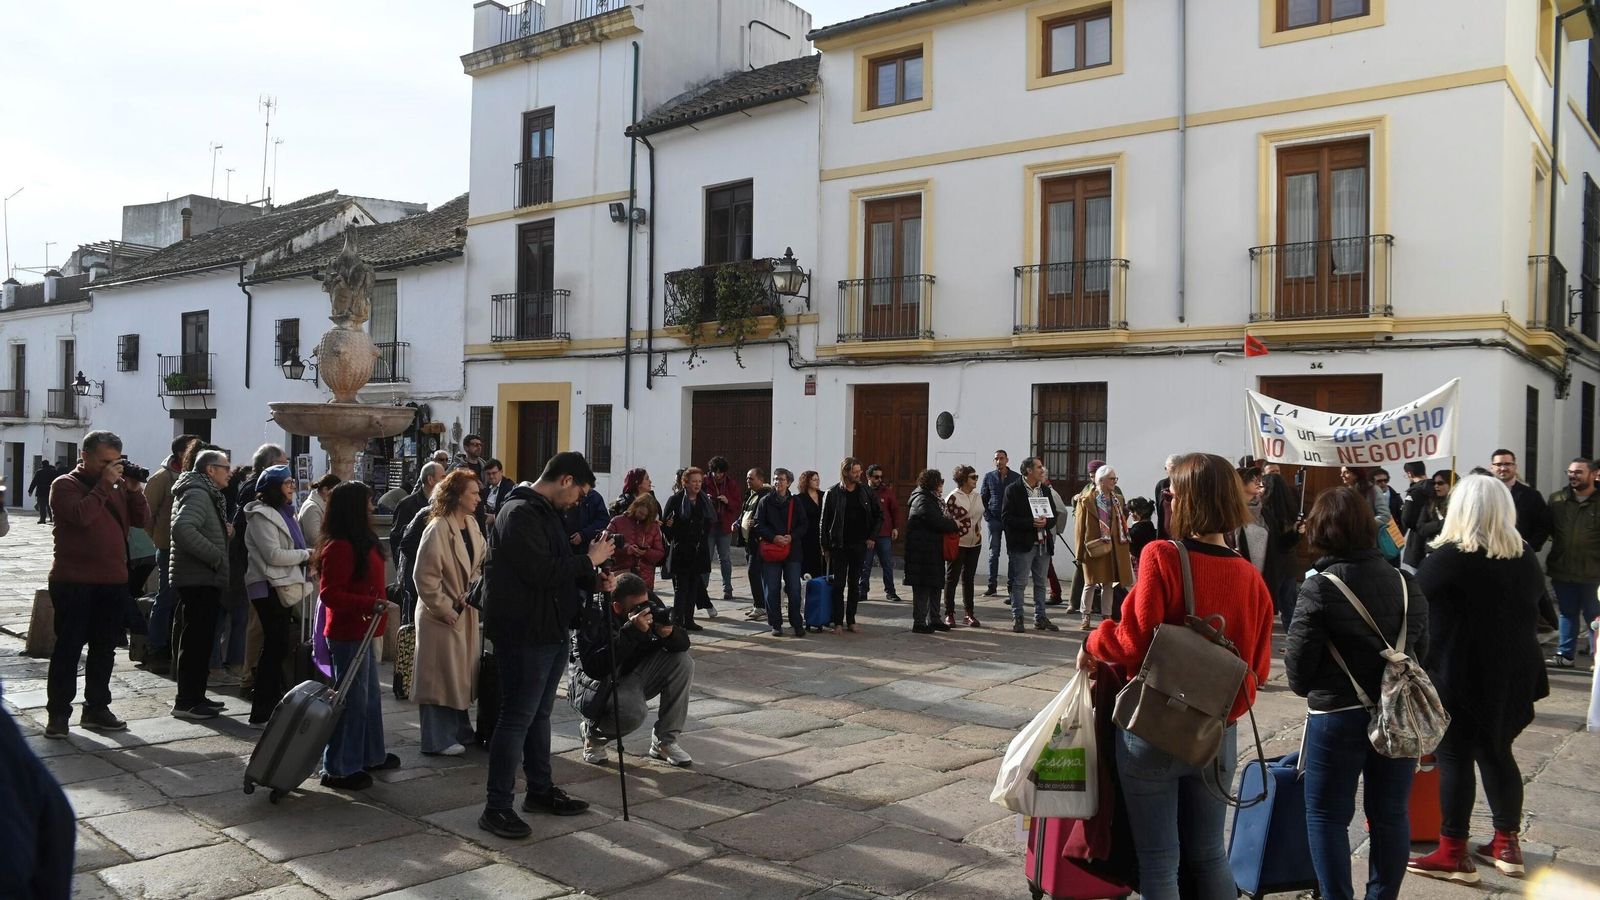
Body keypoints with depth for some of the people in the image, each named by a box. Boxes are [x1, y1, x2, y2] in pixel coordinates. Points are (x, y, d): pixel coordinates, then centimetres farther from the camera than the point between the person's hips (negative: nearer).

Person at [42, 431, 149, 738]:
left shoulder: (118, 486, 13)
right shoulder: (65, 485, -3)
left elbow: (142, 520, 5)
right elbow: (81, 515, -21)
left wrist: (134, 489, -7)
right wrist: (105, 483, -17)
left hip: (113, 581, 5)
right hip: (73, 582, -5)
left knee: (104, 648, 11)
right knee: (68, 648, -1)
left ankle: (96, 708, 20)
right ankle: (58, 713, 7)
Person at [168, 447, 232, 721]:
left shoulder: (205, 494, 19)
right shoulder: (198, 494, -14)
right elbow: (183, 529, -30)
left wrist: (223, 531, 9)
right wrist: (216, 556, -24)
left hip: (200, 579, 11)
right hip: (199, 579, -11)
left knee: (196, 640, 15)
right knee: (196, 641, -6)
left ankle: (193, 696, 22)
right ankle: (187, 701, -1)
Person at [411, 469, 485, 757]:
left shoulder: (472, 525, 5)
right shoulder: (438, 529, -19)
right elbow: (425, 576, -19)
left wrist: (471, 593, -1)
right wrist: (443, 608, -16)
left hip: (466, 612, 8)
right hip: (441, 615, -8)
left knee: (462, 673, 17)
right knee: (440, 675, 2)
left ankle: (460, 730, 30)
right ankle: (438, 739, 12)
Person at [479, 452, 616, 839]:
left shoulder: (547, 513, 16)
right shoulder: (520, 513, -18)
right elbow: (540, 572, -26)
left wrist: (594, 580, 4)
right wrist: (589, 559, -16)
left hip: (553, 632, 10)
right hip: (524, 634, -10)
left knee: (539, 714, 18)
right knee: (517, 718, -4)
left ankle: (540, 790, 30)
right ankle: (496, 807, 5)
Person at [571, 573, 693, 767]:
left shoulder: (650, 607, -12)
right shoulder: (596, 618, -28)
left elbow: (684, 643, -7)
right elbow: (593, 668, -39)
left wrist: (669, 633, -32)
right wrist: (631, 632, -43)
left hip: (635, 673, 6)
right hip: (599, 682, -6)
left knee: (683, 662, -15)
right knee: (633, 712, -35)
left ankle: (665, 742, -4)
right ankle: (592, 732, 2)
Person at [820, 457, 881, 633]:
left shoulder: (865, 493, 4)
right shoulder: (832, 494, -5)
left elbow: (878, 515, 13)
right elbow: (825, 521, -2)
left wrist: (872, 537, 4)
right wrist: (826, 546, -5)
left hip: (860, 546, 3)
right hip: (839, 546, -3)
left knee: (855, 585, 9)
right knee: (838, 585, 0)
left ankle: (851, 621, 16)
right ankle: (837, 622, 5)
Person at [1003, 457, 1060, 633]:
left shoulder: (1045, 490, 13)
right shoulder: (1014, 490, -7)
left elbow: (1054, 515, 13)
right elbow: (1006, 517, -13)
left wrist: (1046, 522, -10)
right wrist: (1031, 523, -21)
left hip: (1043, 543, 6)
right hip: (1022, 543, -6)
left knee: (1040, 582, 12)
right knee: (1019, 582, -1)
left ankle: (1040, 617, 21)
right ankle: (1017, 618, 6)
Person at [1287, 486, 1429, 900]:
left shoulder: (1318, 590, -17)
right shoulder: (1407, 584, -1)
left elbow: (1298, 668, -14)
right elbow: (1421, 652, 8)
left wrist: (1308, 688, 7)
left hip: (1337, 718, -5)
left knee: (1327, 816, 9)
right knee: (1390, 814, 17)